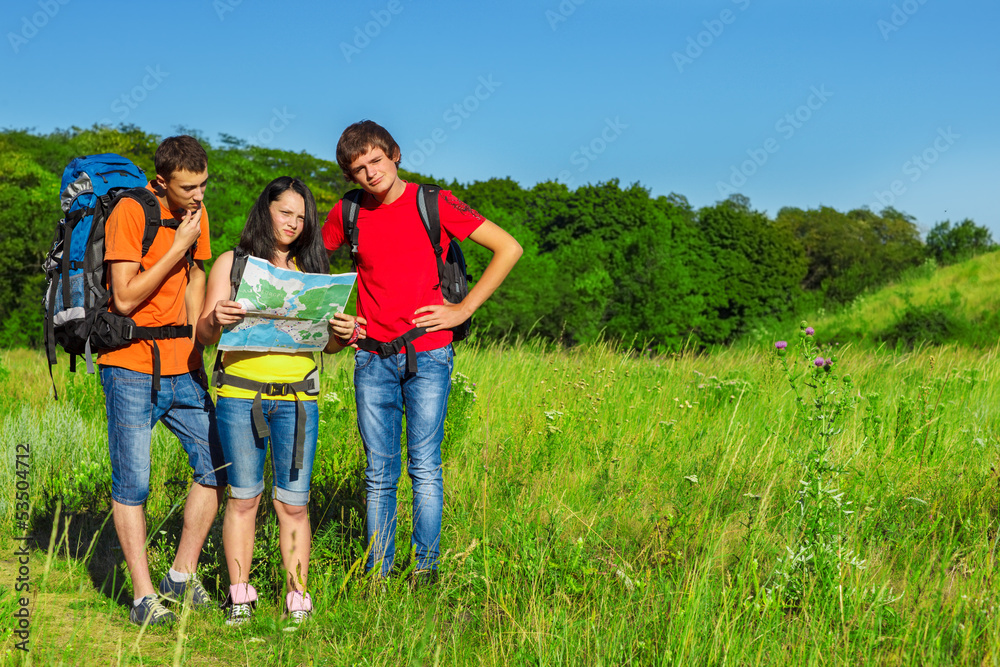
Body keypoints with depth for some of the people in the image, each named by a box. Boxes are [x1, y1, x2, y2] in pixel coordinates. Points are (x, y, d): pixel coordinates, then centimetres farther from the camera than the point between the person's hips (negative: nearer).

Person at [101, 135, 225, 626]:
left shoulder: (195, 213, 8)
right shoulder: (130, 213, -14)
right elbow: (125, 298, -18)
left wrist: (195, 345, 13)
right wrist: (177, 248, -16)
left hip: (180, 366, 7)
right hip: (130, 366, -7)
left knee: (217, 464, 5)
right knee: (131, 484, -3)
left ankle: (182, 575, 17)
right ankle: (143, 596, 3)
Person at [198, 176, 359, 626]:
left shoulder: (310, 269, 15)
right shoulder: (231, 263, 8)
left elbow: (327, 344, 15)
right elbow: (204, 335, 4)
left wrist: (344, 332, -8)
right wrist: (215, 318, -19)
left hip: (297, 399, 2)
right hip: (239, 397, -1)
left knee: (293, 502, 1)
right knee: (242, 497, 2)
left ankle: (297, 597, 7)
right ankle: (239, 596, 11)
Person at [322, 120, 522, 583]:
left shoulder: (434, 204, -4)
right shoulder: (348, 214, 6)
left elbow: (508, 249, -4)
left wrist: (463, 309, -7)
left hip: (428, 355, -3)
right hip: (372, 359, 3)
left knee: (424, 466, -5)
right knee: (379, 472, 4)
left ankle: (426, 566, 1)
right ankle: (377, 573, 9)